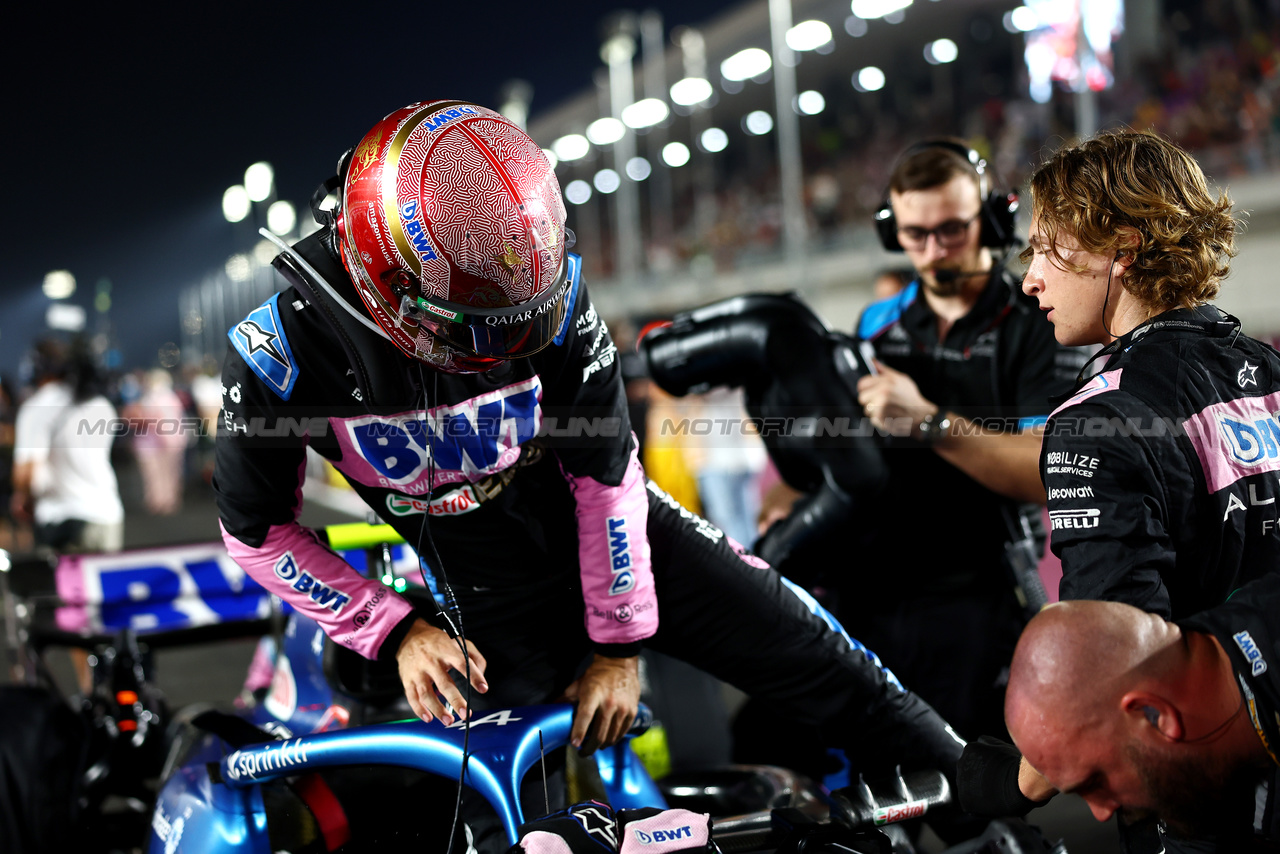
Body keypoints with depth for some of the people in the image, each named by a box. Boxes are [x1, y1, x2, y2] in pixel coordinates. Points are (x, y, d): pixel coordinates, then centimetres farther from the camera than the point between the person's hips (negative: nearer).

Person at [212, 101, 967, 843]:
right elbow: (257, 529, -9)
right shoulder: (282, 355, -25)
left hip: (606, 521, 1)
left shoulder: (551, 290, -24)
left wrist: (619, 645, -6)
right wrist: (397, 632, -13)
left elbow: (607, 472, -12)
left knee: (815, 661, 0)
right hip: (493, 592, 0)